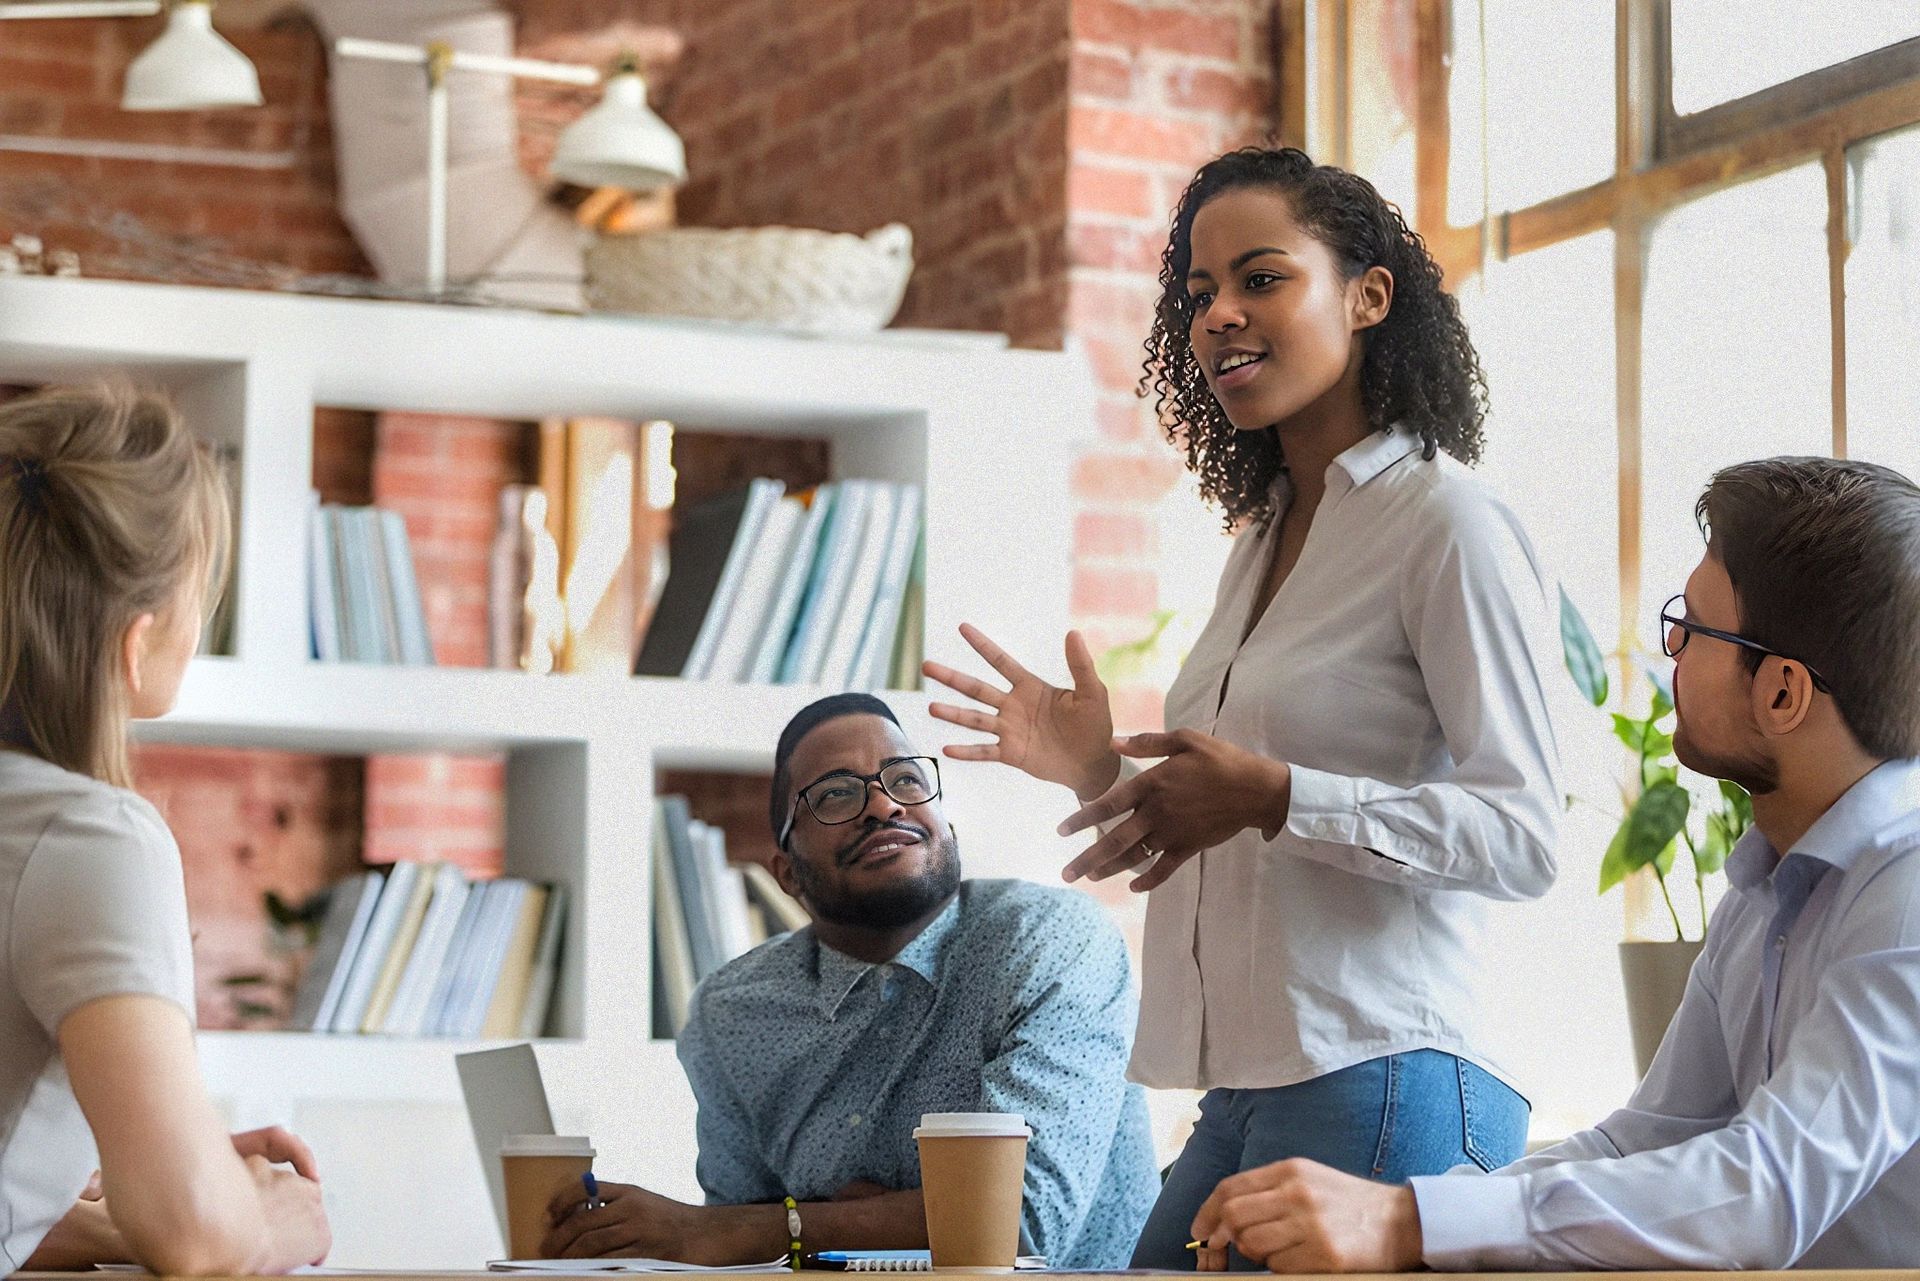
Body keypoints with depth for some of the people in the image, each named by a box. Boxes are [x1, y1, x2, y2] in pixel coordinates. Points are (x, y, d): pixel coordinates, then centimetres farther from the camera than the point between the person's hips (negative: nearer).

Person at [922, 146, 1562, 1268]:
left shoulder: (1448, 524, -7)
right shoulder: (1265, 536, 19)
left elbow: (1522, 838, -15)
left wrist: (1272, 795, -22)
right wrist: (1108, 773, 11)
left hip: (1377, 1088, -8)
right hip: (1246, 1093, 8)